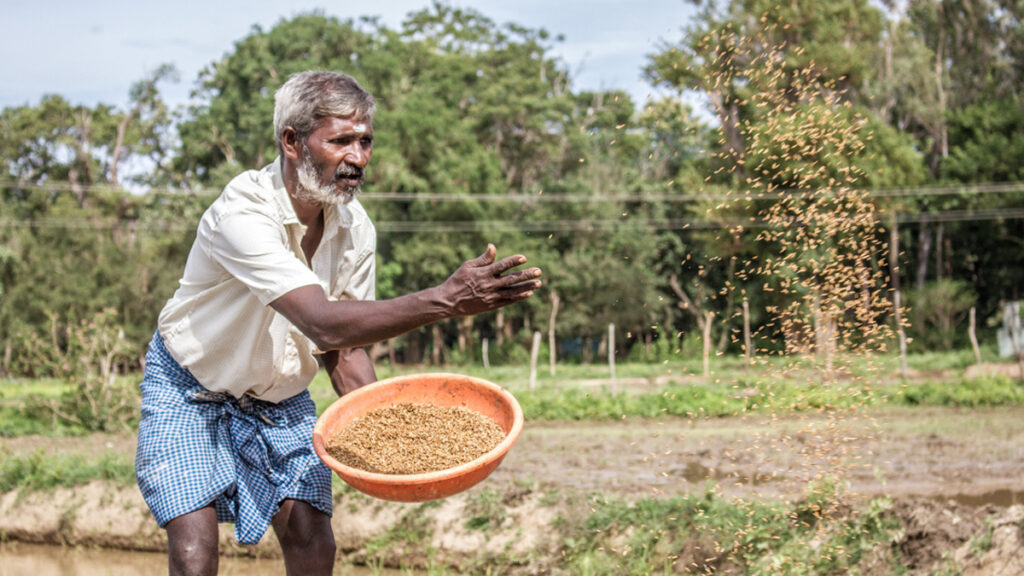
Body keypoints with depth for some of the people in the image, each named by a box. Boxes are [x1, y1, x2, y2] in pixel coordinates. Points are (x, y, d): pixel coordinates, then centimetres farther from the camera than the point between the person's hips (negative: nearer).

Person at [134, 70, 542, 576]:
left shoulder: (355, 228, -12)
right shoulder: (241, 213, -33)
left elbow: (343, 347, -1)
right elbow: (324, 324, -44)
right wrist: (445, 301, -51)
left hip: (281, 399, 5)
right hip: (190, 390, -5)